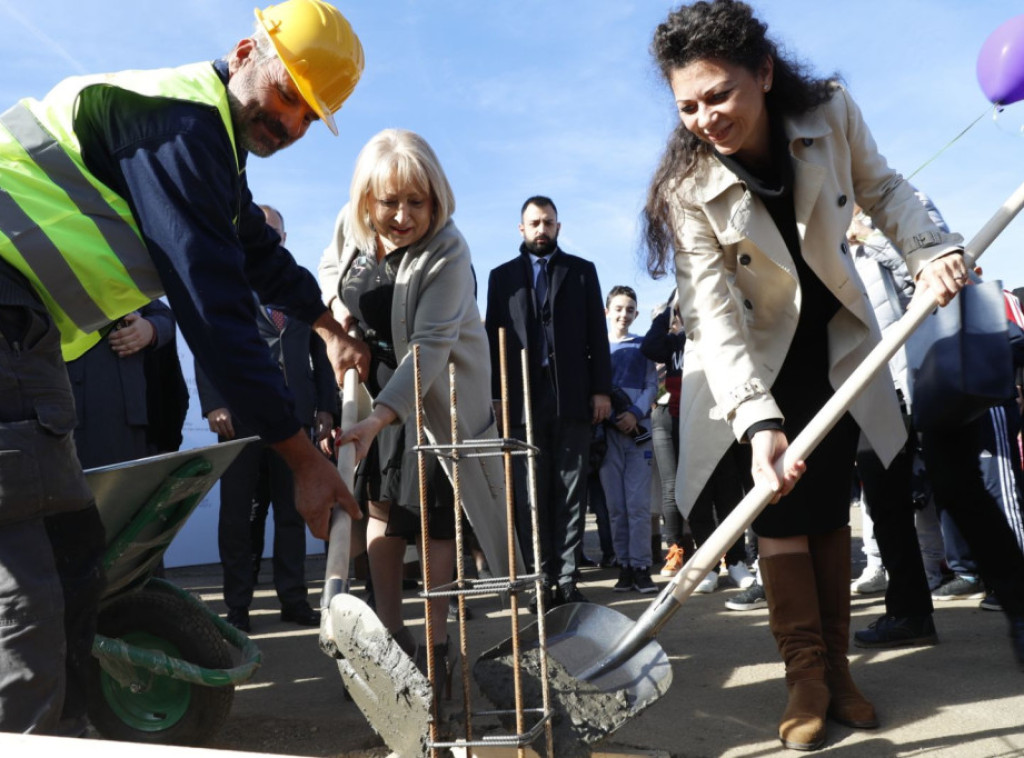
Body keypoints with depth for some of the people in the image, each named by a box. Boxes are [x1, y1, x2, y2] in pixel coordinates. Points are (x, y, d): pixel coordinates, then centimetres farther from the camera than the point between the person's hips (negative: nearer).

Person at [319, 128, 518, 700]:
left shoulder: (447, 252, -28)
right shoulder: (352, 224, -8)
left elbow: (429, 347, -36)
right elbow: (330, 264, 16)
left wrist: (378, 420, -47)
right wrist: (334, 304, -7)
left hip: (437, 392, -6)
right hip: (377, 380, 6)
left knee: (431, 513, -5)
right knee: (381, 504, 7)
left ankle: (437, 646, 10)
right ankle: (392, 635, 20)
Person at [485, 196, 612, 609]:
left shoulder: (582, 271, 13)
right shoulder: (502, 276, 13)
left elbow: (597, 335, 8)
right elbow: (493, 339, 7)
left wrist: (601, 388, -1)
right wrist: (495, 397, -1)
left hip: (572, 397, 0)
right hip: (524, 399, 0)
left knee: (571, 490, 2)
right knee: (531, 494, 2)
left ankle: (566, 578, 8)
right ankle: (543, 578, 9)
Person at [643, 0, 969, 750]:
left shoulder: (832, 112, -18)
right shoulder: (688, 187, -27)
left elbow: (883, 189, 3)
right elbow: (714, 316, -33)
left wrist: (930, 248, -15)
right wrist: (758, 421, -45)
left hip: (837, 344, 3)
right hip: (757, 363, -3)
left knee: (830, 506, 6)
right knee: (783, 510, -6)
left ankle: (836, 667, 19)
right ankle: (807, 675, 10)